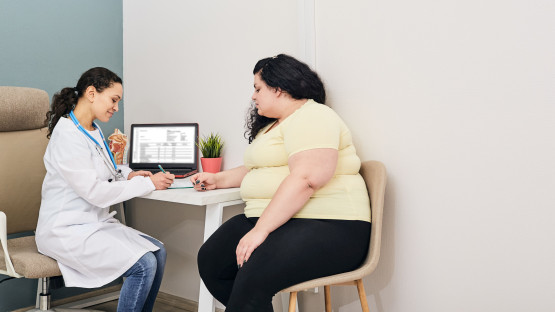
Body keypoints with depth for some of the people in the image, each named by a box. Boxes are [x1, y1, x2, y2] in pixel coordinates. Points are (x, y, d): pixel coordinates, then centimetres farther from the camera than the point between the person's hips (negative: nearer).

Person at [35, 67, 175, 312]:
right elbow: (95, 192, -21)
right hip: (67, 231, -9)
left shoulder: (94, 132, 11)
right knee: (144, 264, -22)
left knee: (158, 252, -6)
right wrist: (148, 183, -17)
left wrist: (127, 175, 1)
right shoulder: (67, 136, -18)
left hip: (96, 223, 9)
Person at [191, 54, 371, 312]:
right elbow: (256, 170, 37)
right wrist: (219, 180, 28)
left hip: (326, 226, -10)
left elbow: (306, 179, -23)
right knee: (210, 259, -5)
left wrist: (260, 230, -26)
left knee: (253, 276, -32)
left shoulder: (311, 117, -10)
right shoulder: (273, 125, 24)